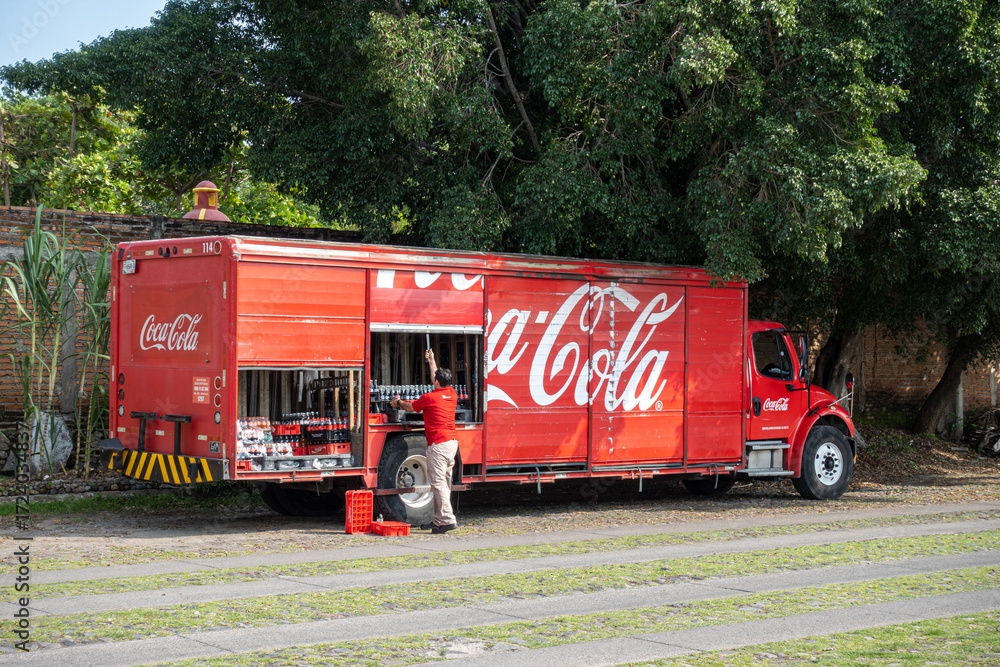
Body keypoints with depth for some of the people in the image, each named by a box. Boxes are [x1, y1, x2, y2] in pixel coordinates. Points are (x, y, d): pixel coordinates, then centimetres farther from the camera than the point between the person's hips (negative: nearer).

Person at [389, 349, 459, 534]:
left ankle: (448, 519, -18)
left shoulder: (430, 397, -9)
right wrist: (432, 362, 46)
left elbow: (411, 407, 11)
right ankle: (438, 520, 17)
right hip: (453, 442, 8)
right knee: (445, 482, 11)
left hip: (438, 444, -8)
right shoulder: (452, 394, 10)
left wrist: (398, 403, 32)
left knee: (438, 482, -10)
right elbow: (439, 379, 32)